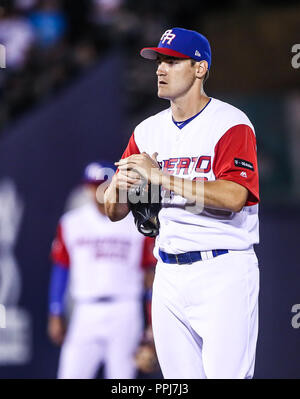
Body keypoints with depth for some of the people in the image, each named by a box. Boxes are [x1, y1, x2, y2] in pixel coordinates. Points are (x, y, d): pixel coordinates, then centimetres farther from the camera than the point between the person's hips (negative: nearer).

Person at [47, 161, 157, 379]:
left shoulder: (137, 222, 3)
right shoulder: (71, 223, 8)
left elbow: (150, 273, 4)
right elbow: (60, 270, 12)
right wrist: (56, 316, 8)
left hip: (125, 312, -1)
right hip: (86, 312, 1)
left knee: (122, 376, -1)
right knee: (70, 375, -6)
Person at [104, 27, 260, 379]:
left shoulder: (230, 123, -7)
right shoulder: (148, 130, 13)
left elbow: (233, 197, -23)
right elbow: (114, 211, 12)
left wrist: (160, 175, -22)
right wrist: (119, 185, -12)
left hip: (223, 272, -6)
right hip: (168, 274, 6)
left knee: (226, 374, -14)